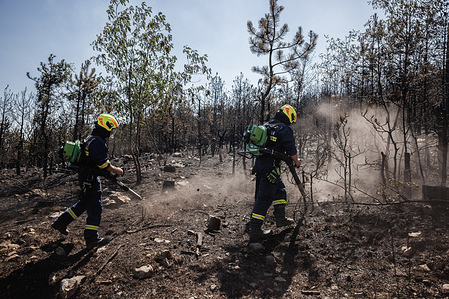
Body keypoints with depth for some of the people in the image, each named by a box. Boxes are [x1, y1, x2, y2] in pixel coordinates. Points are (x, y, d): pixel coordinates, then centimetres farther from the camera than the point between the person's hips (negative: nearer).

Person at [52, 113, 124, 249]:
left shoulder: (90, 139, 16)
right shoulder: (97, 141, -19)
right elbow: (104, 164, -21)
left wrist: (112, 169, 18)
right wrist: (116, 170, -7)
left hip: (85, 176, 11)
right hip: (90, 178, -11)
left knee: (84, 203, 23)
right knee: (95, 207, -6)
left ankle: (60, 222, 32)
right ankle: (91, 238, -1)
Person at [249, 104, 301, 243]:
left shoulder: (265, 126, 16)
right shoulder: (285, 129, -9)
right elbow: (291, 150, -10)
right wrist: (296, 162, 8)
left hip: (259, 164, 9)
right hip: (270, 168, -9)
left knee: (280, 190, 24)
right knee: (264, 198, -6)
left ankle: (281, 218, 33)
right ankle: (255, 231, -2)